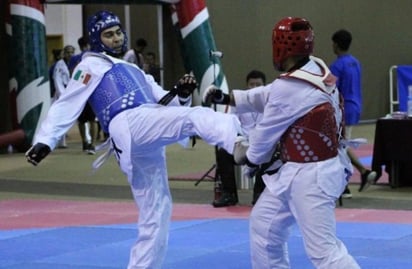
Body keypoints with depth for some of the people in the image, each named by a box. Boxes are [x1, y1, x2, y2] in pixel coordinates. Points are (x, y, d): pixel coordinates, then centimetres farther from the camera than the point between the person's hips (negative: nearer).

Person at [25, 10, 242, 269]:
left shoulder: (134, 72, 36)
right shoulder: (92, 65, 13)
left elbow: (165, 103, 27)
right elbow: (67, 105, 3)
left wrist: (182, 94, 5)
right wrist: (45, 140, -8)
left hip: (149, 146, 8)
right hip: (131, 127, -8)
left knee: (156, 214, 6)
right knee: (196, 117, -27)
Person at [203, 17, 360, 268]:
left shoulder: (290, 87, -24)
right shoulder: (317, 70, 4)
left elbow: (266, 131, -9)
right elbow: (268, 96, 17)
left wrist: (250, 158, 10)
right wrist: (227, 97, 19)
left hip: (311, 176, -10)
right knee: (264, 225, 22)